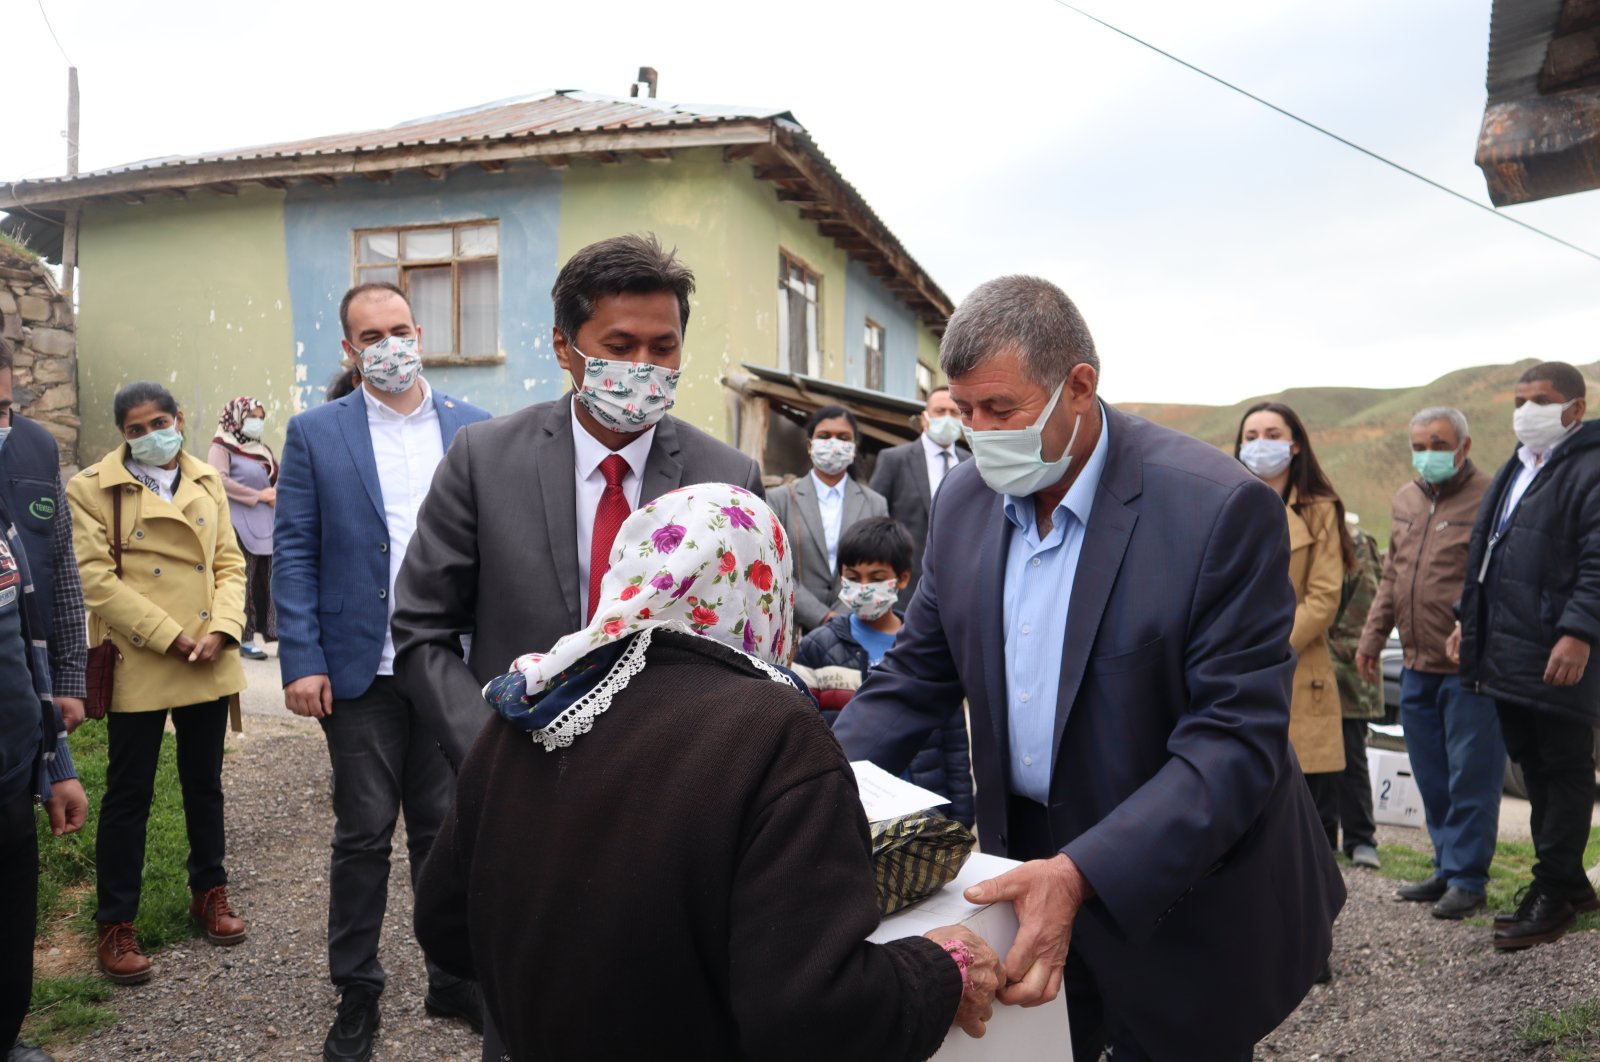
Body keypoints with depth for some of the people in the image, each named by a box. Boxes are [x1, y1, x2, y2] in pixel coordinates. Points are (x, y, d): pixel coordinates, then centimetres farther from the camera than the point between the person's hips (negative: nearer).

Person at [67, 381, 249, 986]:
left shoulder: (207, 483, 8)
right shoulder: (92, 489, -4)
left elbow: (230, 564, 7)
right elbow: (96, 578, -11)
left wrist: (221, 630, -9)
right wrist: (170, 637, -16)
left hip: (208, 664, 4)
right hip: (138, 665, -4)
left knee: (205, 783, 16)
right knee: (129, 795, 4)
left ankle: (209, 892, 32)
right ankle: (115, 925, 16)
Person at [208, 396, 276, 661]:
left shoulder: (263, 450, 21)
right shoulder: (222, 448, -1)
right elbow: (219, 479, -16)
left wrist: (277, 493, 0)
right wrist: (257, 495, -15)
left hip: (268, 524, 7)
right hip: (241, 525, -7)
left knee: (268, 580, 5)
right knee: (244, 580, -6)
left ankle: (273, 633, 9)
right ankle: (244, 639, -1)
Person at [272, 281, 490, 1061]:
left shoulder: (476, 430, 5)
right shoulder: (315, 434, 2)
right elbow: (294, 552, -1)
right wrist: (302, 661, -9)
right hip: (362, 671, -1)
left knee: (445, 829, 12)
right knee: (363, 836, 8)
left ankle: (455, 977, 27)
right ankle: (356, 994, 24)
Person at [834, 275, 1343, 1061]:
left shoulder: (1218, 508, -21)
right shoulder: (965, 501, -3)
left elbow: (1236, 738, -23)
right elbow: (916, 676, 4)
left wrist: (1082, 876, -33)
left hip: (1177, 901, -4)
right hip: (1028, 872, 5)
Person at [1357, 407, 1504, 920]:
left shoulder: (1487, 498, -10)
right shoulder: (1406, 499, 13)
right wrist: (1373, 635, 18)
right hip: (1417, 667, 7)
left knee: (1470, 777, 1)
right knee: (1431, 778, 15)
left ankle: (1467, 878, 13)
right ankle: (1447, 868, 27)